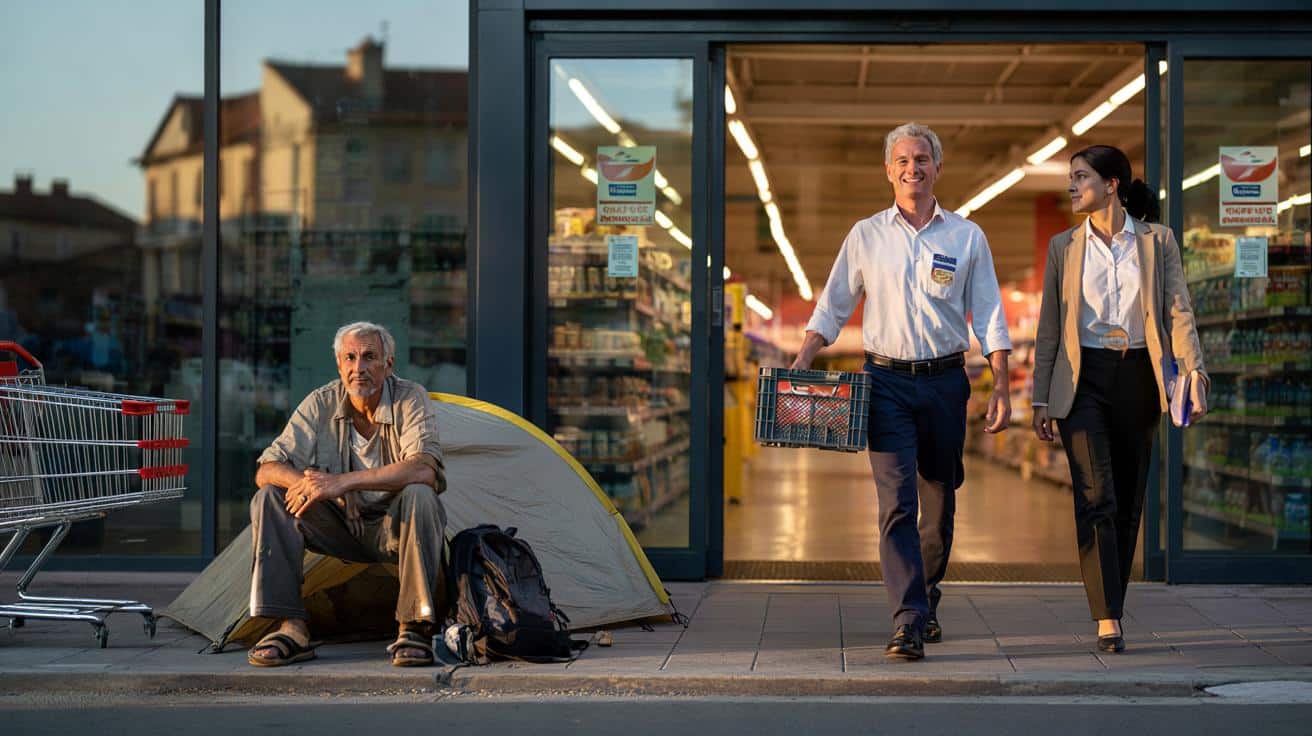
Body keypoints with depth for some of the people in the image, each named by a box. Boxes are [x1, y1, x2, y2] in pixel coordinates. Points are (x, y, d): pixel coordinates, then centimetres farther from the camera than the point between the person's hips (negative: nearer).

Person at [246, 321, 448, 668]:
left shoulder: (410, 398, -16)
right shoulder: (320, 404, -7)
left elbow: (424, 469, -33)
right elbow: (266, 470, -10)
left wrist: (343, 482, -38)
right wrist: (307, 483, -34)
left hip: (394, 528, -3)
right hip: (340, 529, 3)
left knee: (419, 496, -35)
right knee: (270, 498, -18)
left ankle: (414, 628, -28)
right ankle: (292, 629, -21)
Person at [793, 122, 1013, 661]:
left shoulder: (967, 237, 7)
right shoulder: (866, 236, 7)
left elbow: (989, 317, 6)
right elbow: (831, 308, 11)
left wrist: (1001, 389, -1)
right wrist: (799, 366, -1)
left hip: (945, 380, 1)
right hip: (886, 379, -1)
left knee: (939, 503, 10)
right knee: (897, 501, -12)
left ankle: (926, 601, 29)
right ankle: (908, 623, -18)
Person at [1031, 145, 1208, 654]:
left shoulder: (1157, 241, 5)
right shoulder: (1064, 247, 8)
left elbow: (1177, 311, -2)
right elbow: (1049, 327, 9)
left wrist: (1194, 370, -17)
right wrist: (1042, 398, 5)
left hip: (1138, 377, 1)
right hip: (1083, 378, -1)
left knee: (1128, 500, 6)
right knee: (1096, 497, -12)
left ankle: (1113, 608, 18)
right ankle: (1107, 621, -17)